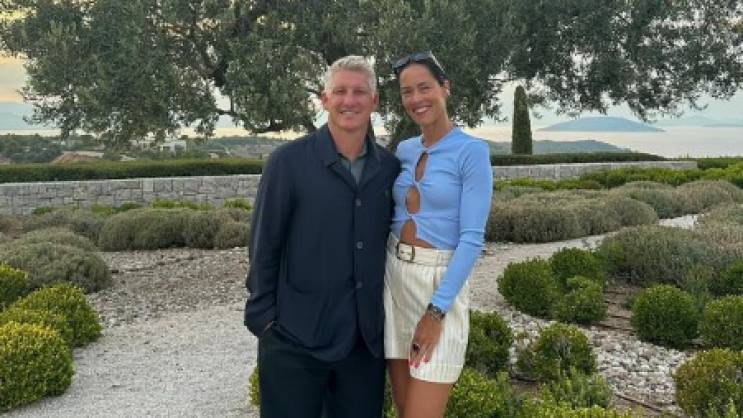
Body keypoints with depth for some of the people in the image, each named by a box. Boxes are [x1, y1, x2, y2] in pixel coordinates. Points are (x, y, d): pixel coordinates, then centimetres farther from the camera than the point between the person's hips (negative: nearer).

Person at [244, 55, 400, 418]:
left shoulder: (390, 167, 3)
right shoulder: (288, 161, -8)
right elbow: (263, 246, -5)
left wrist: (389, 311, 10)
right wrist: (263, 317, -7)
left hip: (367, 336, 4)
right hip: (295, 335, -3)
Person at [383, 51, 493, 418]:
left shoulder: (472, 151, -10)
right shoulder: (404, 150, 8)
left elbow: (472, 238, -15)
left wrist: (436, 311, -18)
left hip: (441, 282, -6)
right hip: (393, 278, 6)